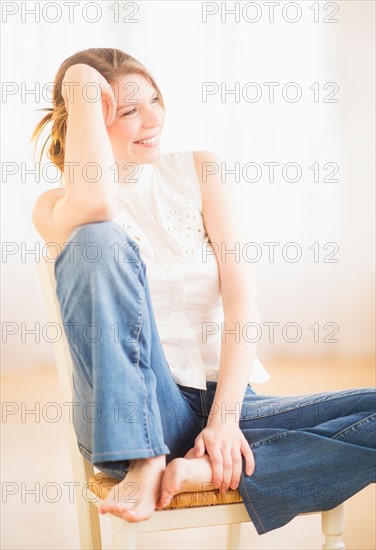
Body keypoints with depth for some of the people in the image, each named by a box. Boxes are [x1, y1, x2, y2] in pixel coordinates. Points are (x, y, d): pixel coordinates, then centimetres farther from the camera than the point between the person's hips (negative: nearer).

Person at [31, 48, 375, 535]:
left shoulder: (197, 171, 10)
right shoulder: (55, 206, 4)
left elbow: (240, 296, 0)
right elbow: (96, 206, -24)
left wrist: (224, 417, -12)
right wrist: (81, 93, -10)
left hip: (224, 402, 3)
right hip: (130, 420, -2)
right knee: (100, 239, -27)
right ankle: (145, 463, -30)